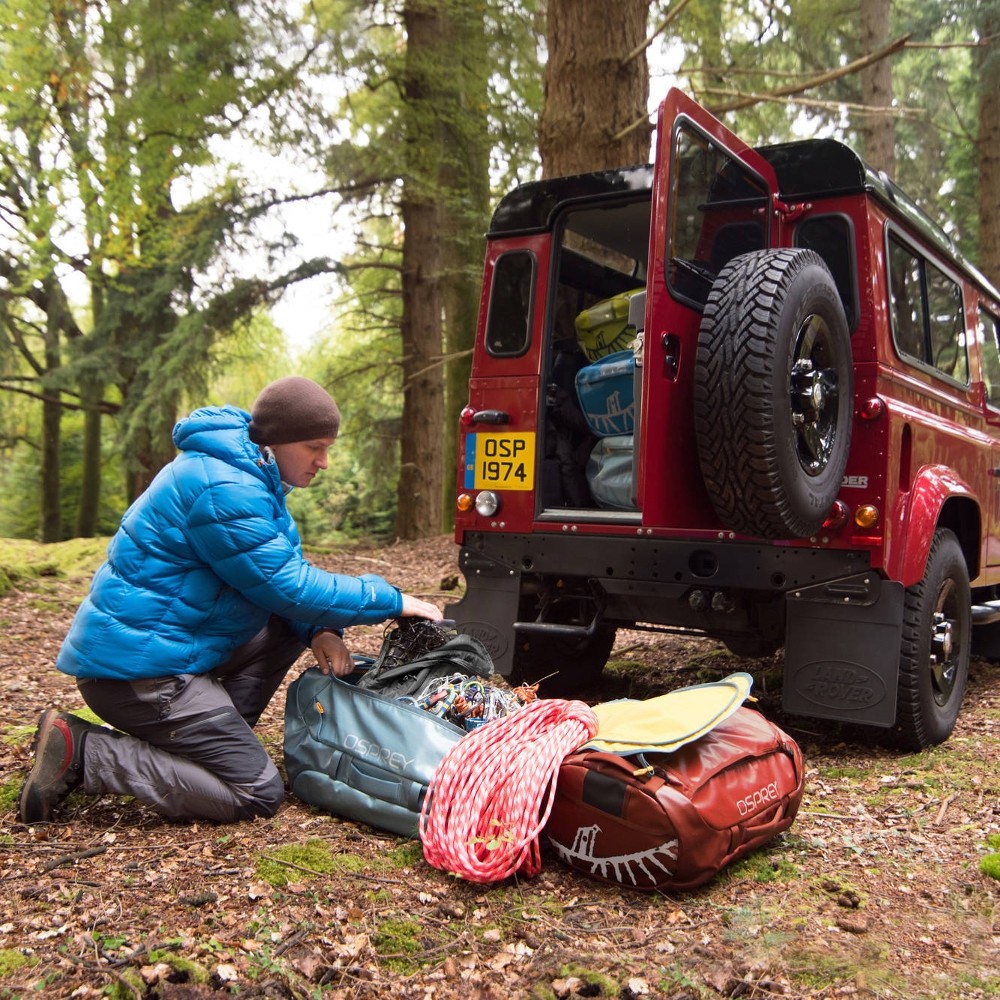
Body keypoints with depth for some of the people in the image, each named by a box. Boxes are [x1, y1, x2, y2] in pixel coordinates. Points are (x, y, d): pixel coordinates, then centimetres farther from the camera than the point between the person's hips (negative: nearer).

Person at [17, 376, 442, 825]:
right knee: (259, 793, -9)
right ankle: (82, 752, -6)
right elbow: (288, 586, -22)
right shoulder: (223, 489, -22)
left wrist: (319, 630, -7)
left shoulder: (251, 475, 11)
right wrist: (392, 601, -13)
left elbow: (288, 567, 12)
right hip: (136, 665, -10)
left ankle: (208, 736, 8)